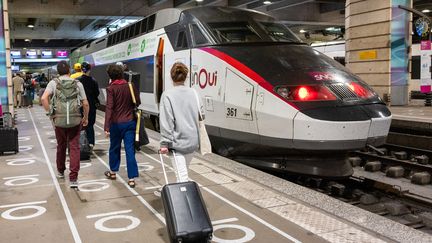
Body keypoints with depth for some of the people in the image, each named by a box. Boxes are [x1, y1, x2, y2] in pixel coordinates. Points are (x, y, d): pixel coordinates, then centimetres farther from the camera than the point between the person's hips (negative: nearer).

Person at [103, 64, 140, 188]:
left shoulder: (111, 88, -10)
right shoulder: (131, 86, 0)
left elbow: (109, 108, -16)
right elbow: (138, 102, 8)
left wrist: (106, 127, -18)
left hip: (116, 123, -2)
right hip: (130, 122, 2)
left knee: (114, 147, 18)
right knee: (130, 150, 1)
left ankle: (113, 172, 36)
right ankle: (132, 179, -2)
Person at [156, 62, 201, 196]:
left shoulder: (168, 95, -10)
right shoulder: (193, 93, 4)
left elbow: (166, 121, -13)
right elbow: (198, 116, 10)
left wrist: (165, 143, -9)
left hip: (178, 141, -6)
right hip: (192, 141, 6)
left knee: (182, 176, -7)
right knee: (182, 173, 20)